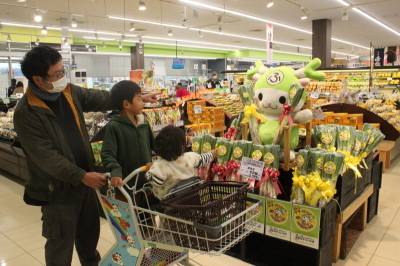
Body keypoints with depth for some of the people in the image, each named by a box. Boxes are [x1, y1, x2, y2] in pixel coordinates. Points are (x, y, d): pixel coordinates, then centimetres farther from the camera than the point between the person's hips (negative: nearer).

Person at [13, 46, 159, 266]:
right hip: (58, 189, -7)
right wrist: (81, 176, -25)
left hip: (84, 180, 7)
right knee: (61, 243, 10)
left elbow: (100, 99, 10)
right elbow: (45, 156, -23)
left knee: (90, 231, 25)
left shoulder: (69, 92, 0)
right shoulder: (26, 112, -20)